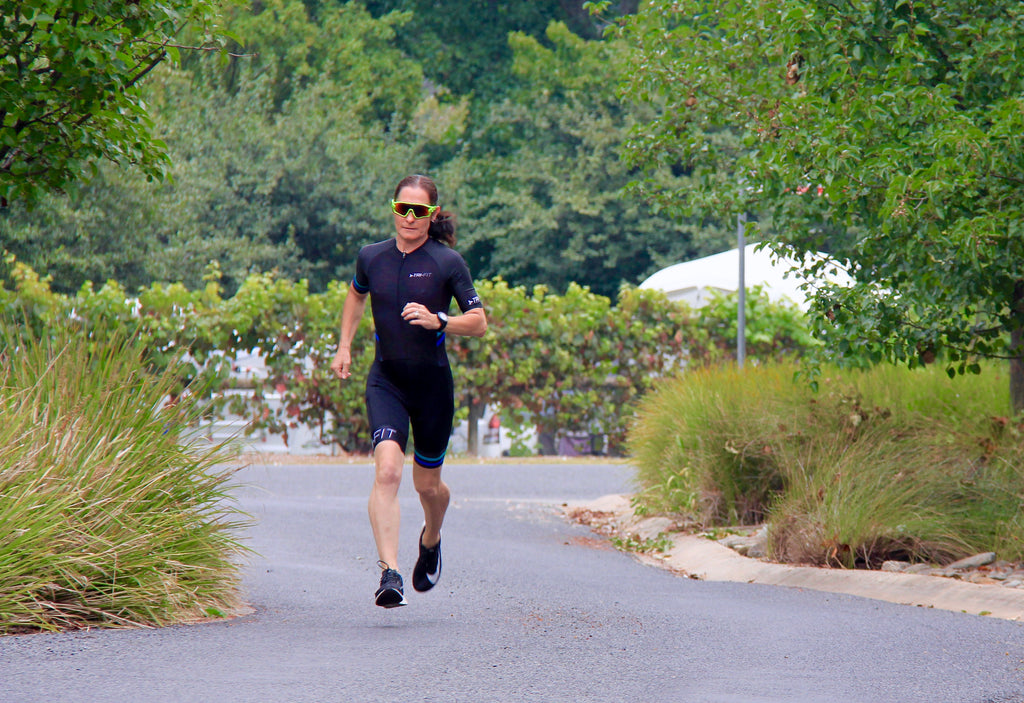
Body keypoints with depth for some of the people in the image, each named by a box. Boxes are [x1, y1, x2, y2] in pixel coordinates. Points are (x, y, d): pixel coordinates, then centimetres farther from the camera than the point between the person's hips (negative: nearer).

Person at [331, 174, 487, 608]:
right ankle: (389, 573, -27)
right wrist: (344, 347, 17)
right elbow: (356, 295, 25)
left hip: (432, 382, -1)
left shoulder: (447, 263, -7)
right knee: (387, 471, -21)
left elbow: (479, 323, -4)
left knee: (427, 483, 13)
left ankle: (431, 541, 47)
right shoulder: (371, 257, 2)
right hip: (386, 381, 1)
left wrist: (438, 321, -20)